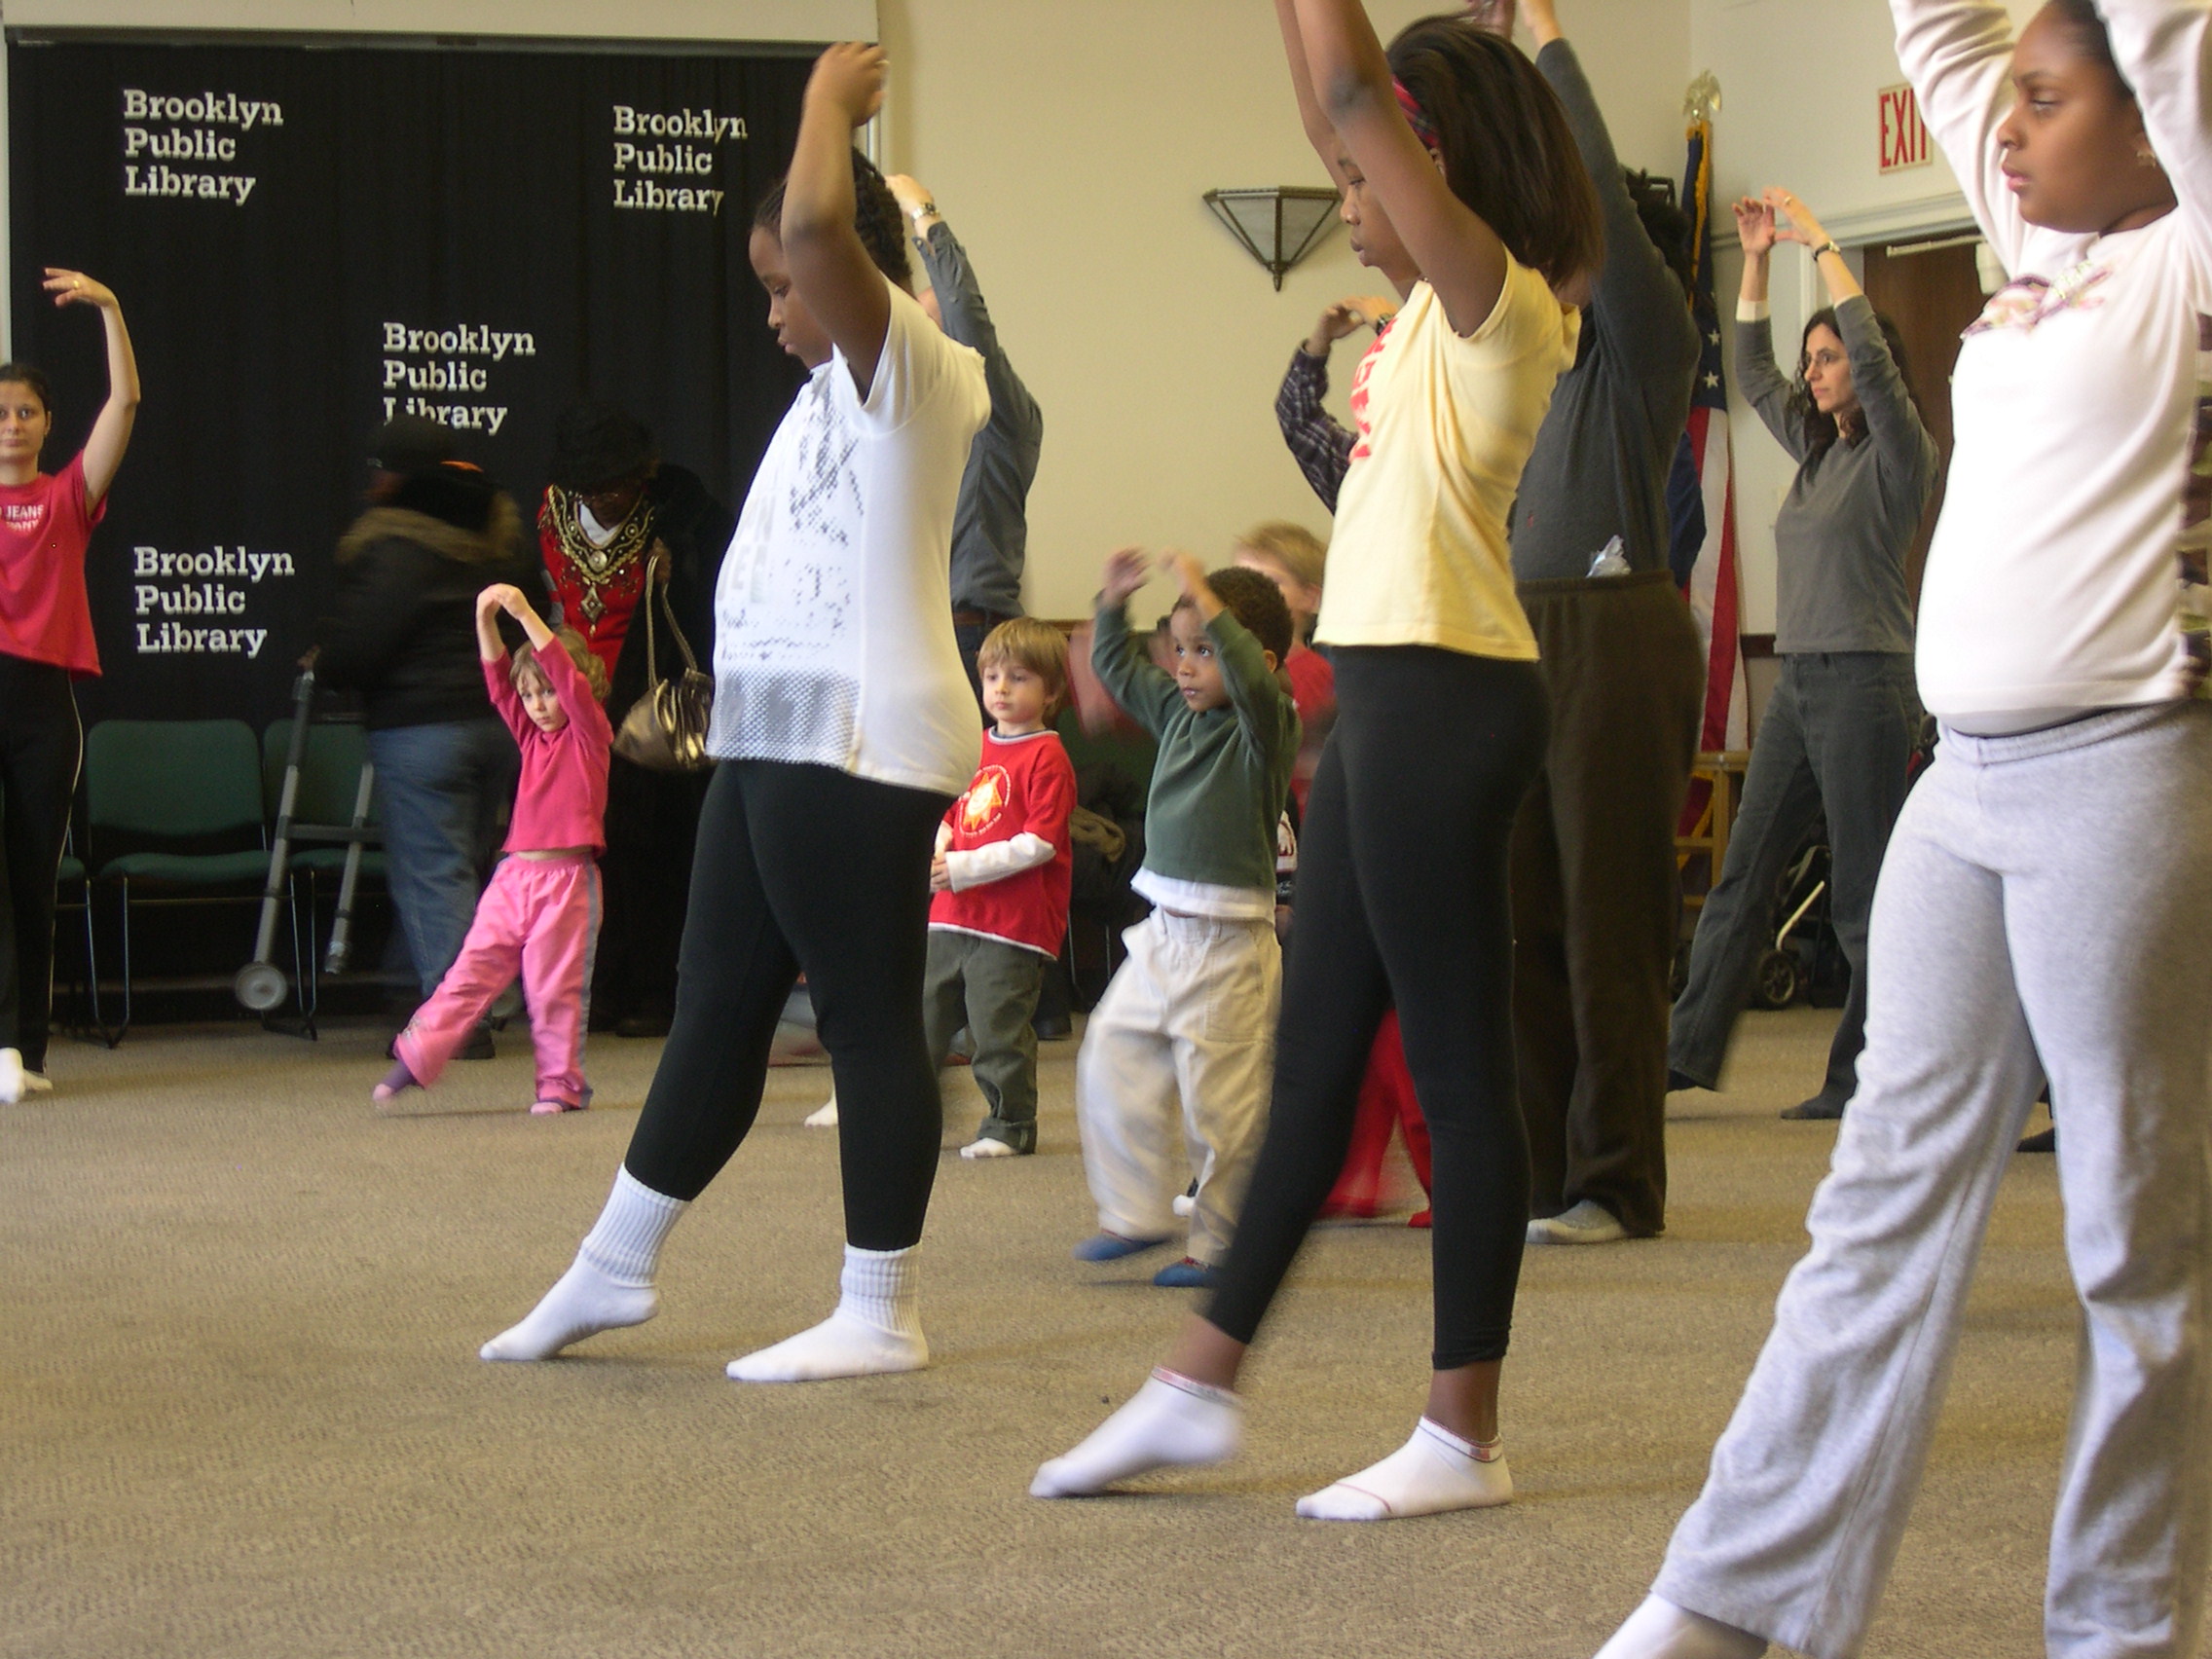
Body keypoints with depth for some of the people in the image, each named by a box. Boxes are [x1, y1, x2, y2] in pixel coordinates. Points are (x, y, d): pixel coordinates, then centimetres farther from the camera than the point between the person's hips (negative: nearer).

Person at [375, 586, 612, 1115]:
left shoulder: (590, 734, -1)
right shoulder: (532, 735, 15)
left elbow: (570, 680, -16)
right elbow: (499, 683, 6)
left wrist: (526, 615, -22)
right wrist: (486, 623, -8)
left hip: (568, 878, -6)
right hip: (515, 873, 6)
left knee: (556, 989, -2)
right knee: (472, 970, 2)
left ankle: (562, 1085, 8)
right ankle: (416, 1057, 1)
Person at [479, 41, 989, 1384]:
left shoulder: (910, 367, -9)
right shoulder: (844, 383, 18)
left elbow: (817, 225, -26)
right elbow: (809, 231, 37)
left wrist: (830, 102, -10)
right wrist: (834, 113, 27)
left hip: (862, 749, -10)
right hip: (774, 742, 10)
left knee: (869, 1021, -3)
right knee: (715, 1009, 15)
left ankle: (882, 1316, 4)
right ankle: (615, 1269, 25)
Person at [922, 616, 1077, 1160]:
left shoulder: (1047, 758, -9)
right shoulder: (975, 747, 14)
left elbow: (1038, 845, -16)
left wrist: (963, 867, -19)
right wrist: (936, 852, 1)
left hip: (1014, 926, -7)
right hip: (952, 914, 7)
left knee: (998, 1029, -2)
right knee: (925, 1014, 11)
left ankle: (1010, 1126, 11)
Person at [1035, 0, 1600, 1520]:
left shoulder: (1502, 304, -12)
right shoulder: (1435, 307, 14)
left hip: (1445, 703, -10)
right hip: (1385, 700, 10)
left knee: (1458, 1069, -3)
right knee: (1313, 1063, 14)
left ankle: (1465, 1438, 5)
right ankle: (1199, 1386, 22)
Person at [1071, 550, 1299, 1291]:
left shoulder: (1267, 727, -10)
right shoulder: (1177, 710, 11)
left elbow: (1253, 683, -33)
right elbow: (1118, 668, 26)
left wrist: (1209, 606, -32)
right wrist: (1113, 604, 12)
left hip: (1229, 944, -8)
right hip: (1162, 932, 8)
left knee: (1221, 1102, -3)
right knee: (1110, 1061, 5)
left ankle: (1224, 1246, 8)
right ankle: (1136, 1212, 15)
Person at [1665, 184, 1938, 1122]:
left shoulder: (1898, 453, -6)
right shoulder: (1817, 449, 16)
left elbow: (1873, 356, -21)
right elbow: (1752, 373, 23)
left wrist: (1821, 245, -17)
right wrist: (1756, 262, 15)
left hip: (1866, 682, -8)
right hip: (1798, 681, 8)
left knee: (1865, 893, -3)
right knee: (1743, 875, 3)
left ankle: (1863, 1080, 1)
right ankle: (1688, 1048, 1)